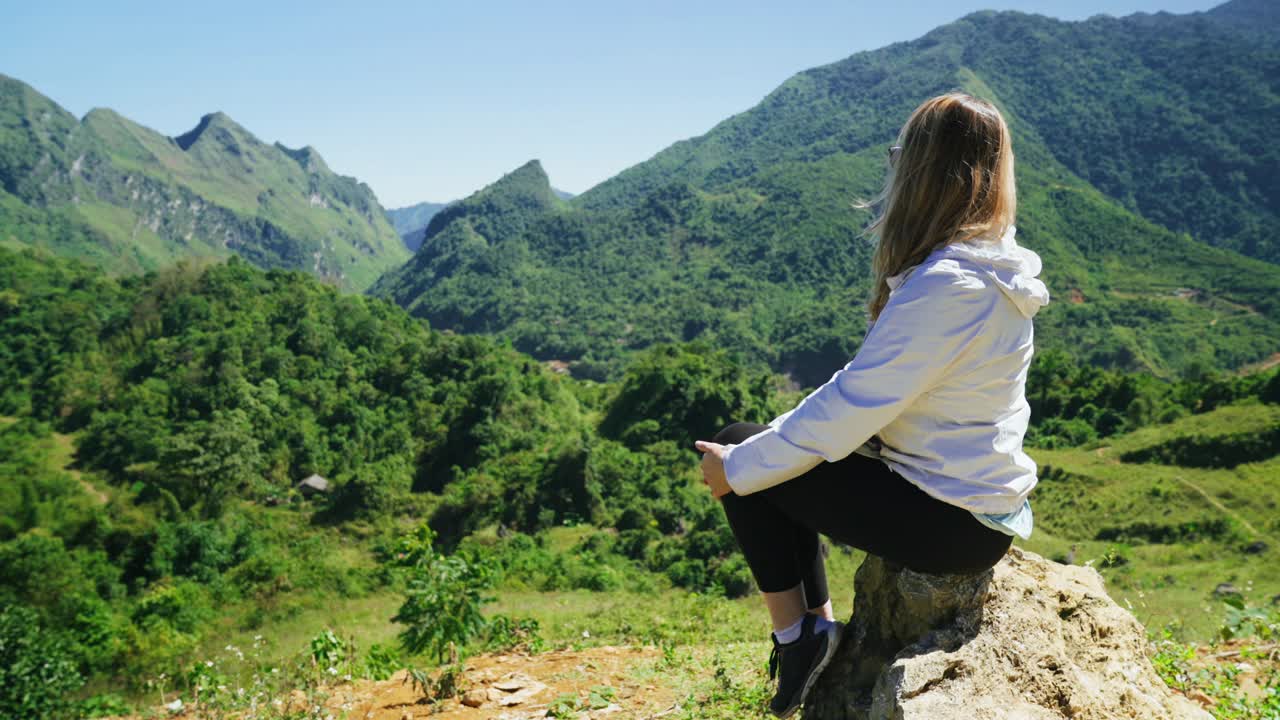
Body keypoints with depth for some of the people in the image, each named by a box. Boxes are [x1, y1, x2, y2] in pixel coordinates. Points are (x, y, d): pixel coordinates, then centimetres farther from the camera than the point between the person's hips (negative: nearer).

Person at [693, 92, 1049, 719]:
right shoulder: (988, 263, 6)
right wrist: (777, 436, 6)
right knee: (763, 446, 16)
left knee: (742, 458, -3)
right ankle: (817, 623, 20)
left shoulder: (949, 284, -25)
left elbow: (852, 408, -24)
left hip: (954, 524, -9)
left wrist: (739, 468, -13)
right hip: (982, 501, 9)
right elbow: (867, 386, 9)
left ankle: (797, 635, 6)